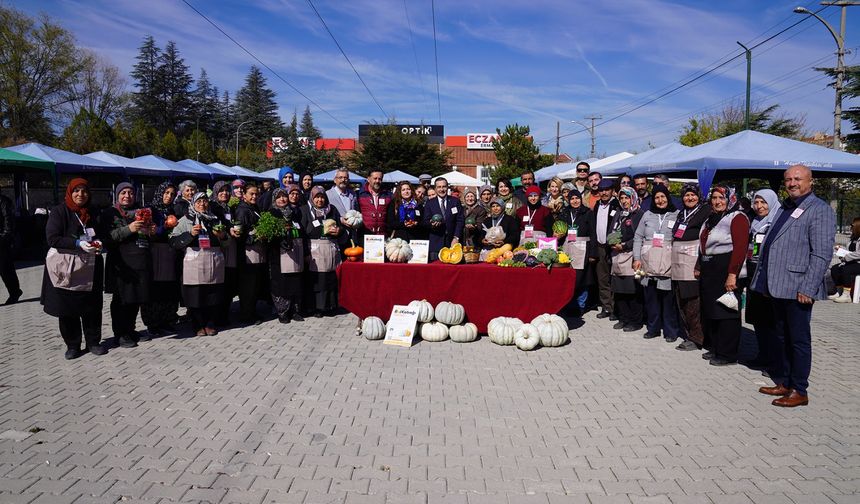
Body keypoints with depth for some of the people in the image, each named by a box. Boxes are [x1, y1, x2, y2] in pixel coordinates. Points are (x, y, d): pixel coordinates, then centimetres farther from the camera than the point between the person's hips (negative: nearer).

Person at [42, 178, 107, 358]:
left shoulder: (92, 213, 10)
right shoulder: (59, 211, -4)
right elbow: (52, 238, -12)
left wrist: (97, 242, -2)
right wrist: (78, 244, -22)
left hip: (90, 266, 4)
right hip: (65, 267, -3)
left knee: (92, 306, 4)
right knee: (67, 309, 3)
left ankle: (93, 342, 17)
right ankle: (72, 345, 15)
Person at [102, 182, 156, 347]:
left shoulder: (140, 211, 20)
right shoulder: (110, 213, 2)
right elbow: (107, 237, -12)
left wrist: (151, 231, 6)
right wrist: (129, 229, -22)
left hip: (141, 261, 6)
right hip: (122, 263, -6)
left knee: (136, 299, 9)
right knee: (121, 298, -2)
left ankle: (130, 330, 21)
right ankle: (120, 334, 7)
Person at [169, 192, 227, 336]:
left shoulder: (215, 219, 18)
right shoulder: (185, 220, 6)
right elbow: (174, 242, -4)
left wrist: (222, 236, 6)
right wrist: (190, 234, -16)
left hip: (214, 263, 3)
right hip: (194, 263, -3)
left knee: (213, 296, 4)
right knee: (195, 296, -2)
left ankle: (210, 324, 19)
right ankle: (198, 326, 12)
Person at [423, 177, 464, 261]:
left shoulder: (455, 201, 10)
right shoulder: (429, 203, 10)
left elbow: (460, 220, 5)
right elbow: (425, 222, 8)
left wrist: (456, 237, -6)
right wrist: (431, 224, -16)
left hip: (452, 242, 0)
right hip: (436, 243, 0)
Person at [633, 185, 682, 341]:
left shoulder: (677, 215, 4)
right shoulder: (647, 215, 12)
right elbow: (638, 237, 11)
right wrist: (637, 258, 2)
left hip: (668, 264, -3)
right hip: (649, 263, 3)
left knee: (669, 298, -2)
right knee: (650, 297, 7)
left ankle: (671, 330, 9)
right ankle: (653, 328, 19)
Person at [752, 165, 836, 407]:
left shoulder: (820, 210, -8)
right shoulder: (784, 208, 17)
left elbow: (822, 254, -15)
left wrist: (807, 288, -20)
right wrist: (763, 278, 13)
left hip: (798, 289, -8)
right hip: (777, 286, 8)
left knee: (799, 340, 2)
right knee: (779, 337, 16)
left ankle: (799, 391, 12)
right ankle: (782, 383, 28)